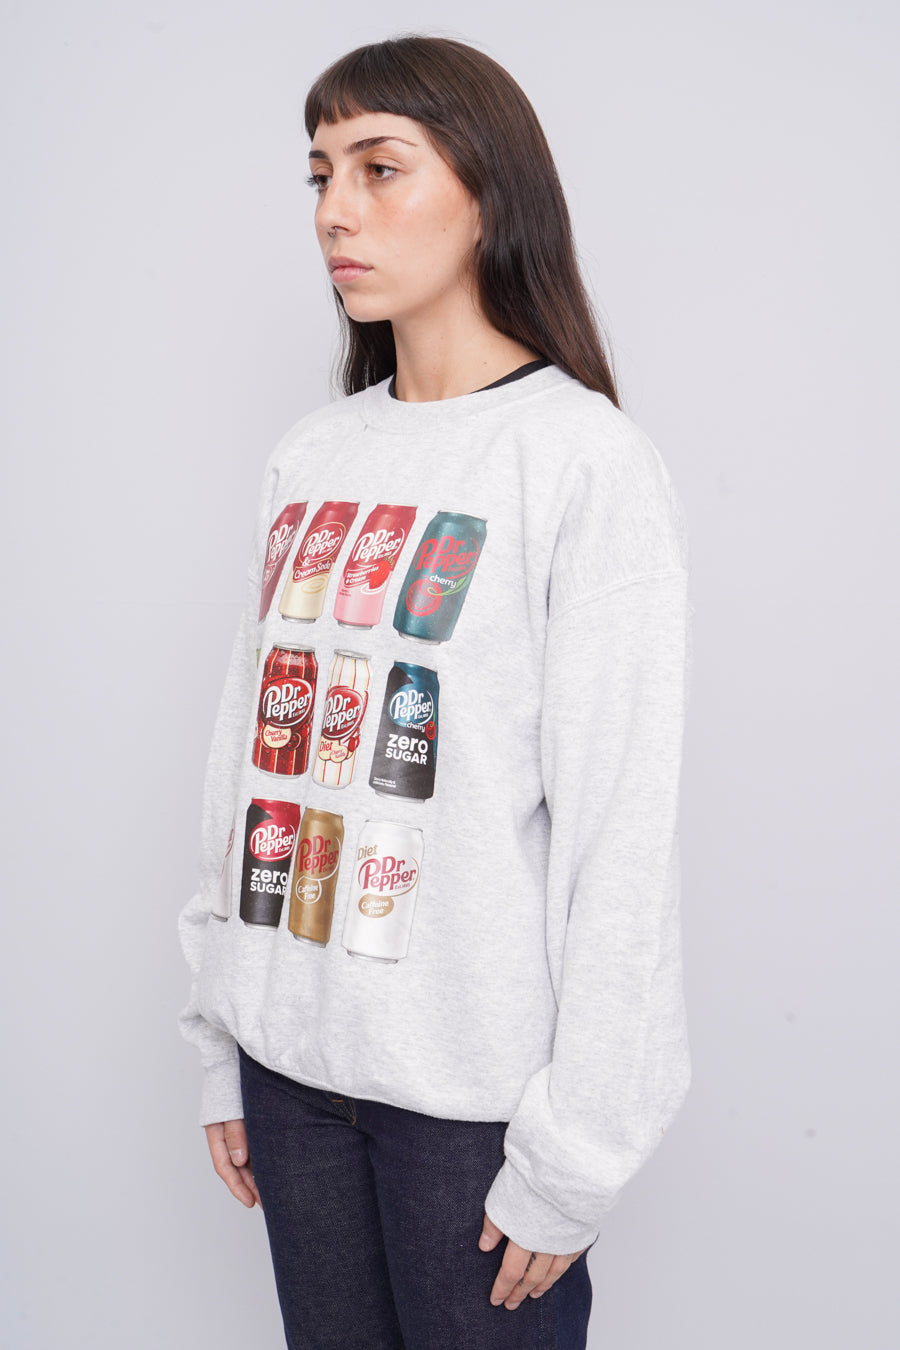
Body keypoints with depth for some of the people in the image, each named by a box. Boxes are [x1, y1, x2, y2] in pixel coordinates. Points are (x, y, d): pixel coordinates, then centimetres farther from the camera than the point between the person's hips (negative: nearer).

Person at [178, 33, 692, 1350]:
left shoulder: (588, 462, -11)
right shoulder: (309, 458, 7)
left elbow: (620, 839, -13)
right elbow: (251, 750, 9)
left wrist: (572, 1157, -12)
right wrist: (223, 1043, 9)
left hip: (474, 1082, -5)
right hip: (292, 1054, 5)